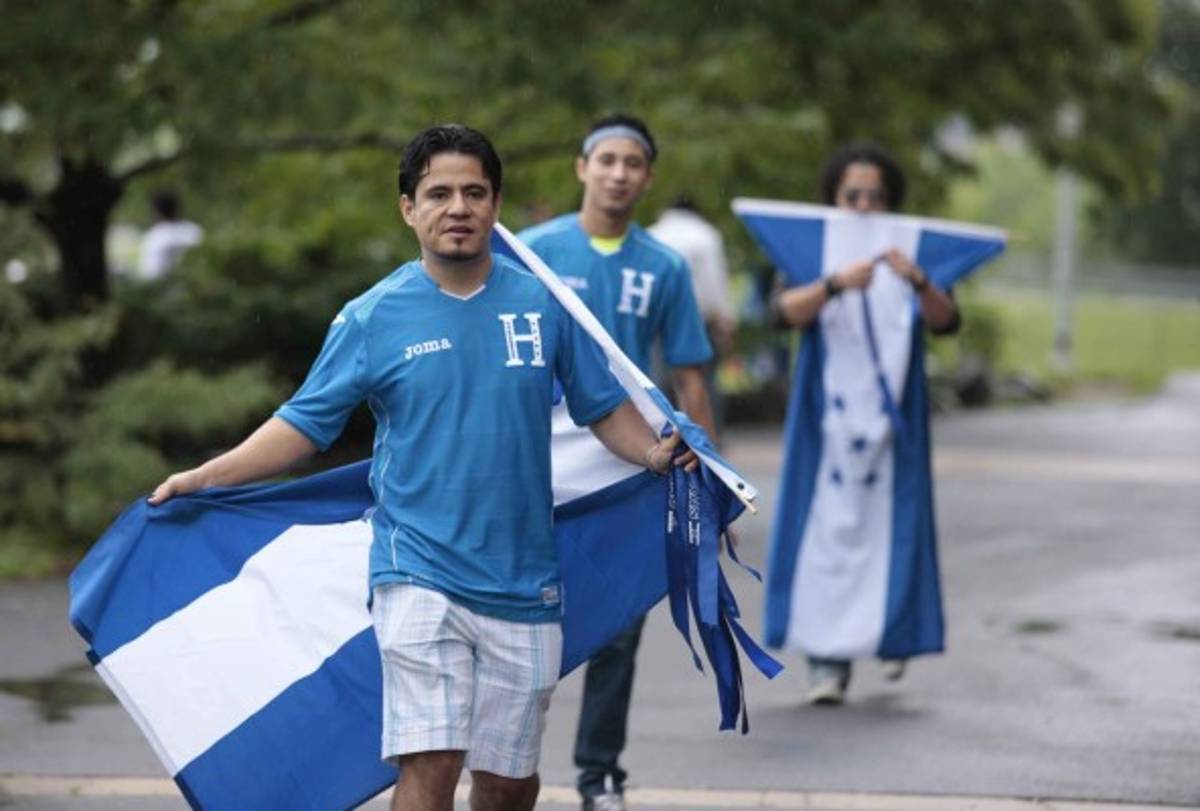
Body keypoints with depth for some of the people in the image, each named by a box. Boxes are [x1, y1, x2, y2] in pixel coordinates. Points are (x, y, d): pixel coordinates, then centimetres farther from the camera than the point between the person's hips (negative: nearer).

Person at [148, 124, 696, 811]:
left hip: (523, 582, 3)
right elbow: (304, 425, 3)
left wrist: (656, 453, -8)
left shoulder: (544, 305, 3)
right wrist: (201, 479, -5)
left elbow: (605, 409, 10)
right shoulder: (373, 317, -1)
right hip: (420, 575, -2)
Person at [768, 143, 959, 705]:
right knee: (830, 531, -9)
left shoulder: (908, 260, 5)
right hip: (828, 421, -1)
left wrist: (919, 283, -32)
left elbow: (946, 322, -11)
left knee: (891, 531, 6)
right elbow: (784, 311, -17)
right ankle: (828, 659, -8)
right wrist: (835, 284, -36)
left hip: (891, 422, 1)